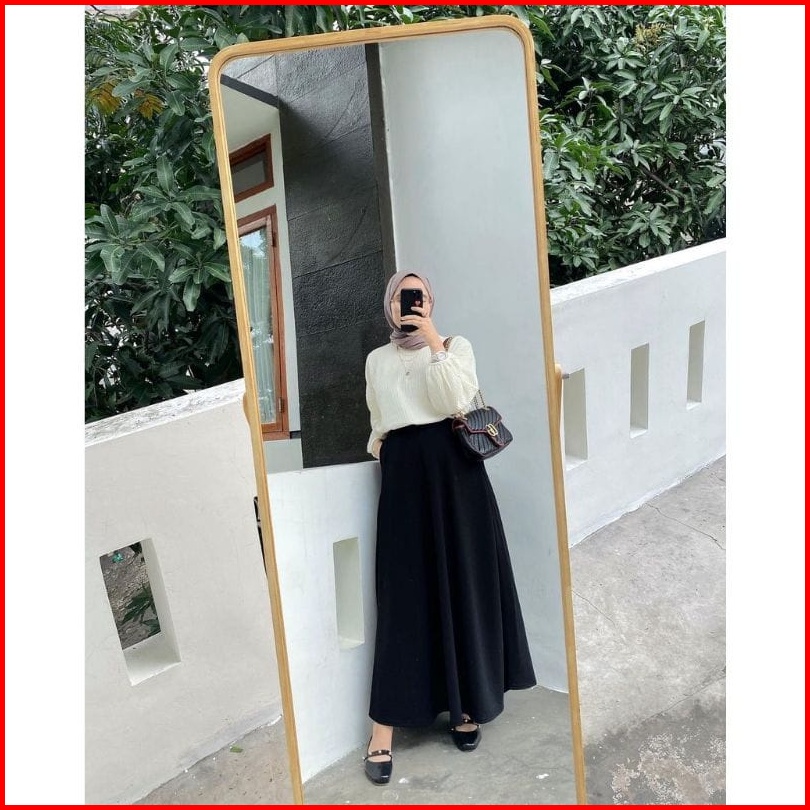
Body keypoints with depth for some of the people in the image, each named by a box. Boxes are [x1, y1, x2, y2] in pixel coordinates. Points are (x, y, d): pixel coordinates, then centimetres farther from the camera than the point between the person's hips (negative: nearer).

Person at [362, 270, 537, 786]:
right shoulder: (377, 360, 16)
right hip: (404, 475, 2)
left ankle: (468, 703, 20)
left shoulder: (457, 344, 7)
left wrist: (435, 342, -12)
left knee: (463, 581, 3)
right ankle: (384, 727, 3)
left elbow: (457, 401, -11)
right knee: (403, 592, -2)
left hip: (453, 469, -1)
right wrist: (380, 446, 3)